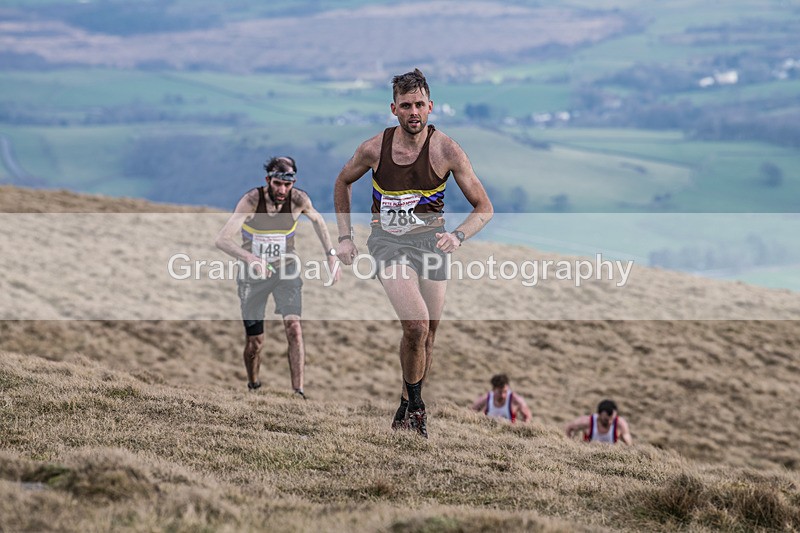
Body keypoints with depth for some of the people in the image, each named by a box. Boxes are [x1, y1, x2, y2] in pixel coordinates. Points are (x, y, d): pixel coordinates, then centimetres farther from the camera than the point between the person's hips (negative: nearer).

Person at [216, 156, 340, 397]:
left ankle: (298, 392, -19)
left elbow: (317, 220, 9)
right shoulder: (252, 200, -25)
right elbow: (222, 239, -32)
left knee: (294, 328, -20)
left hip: (286, 270, 1)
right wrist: (250, 258, -48)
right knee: (255, 340, 4)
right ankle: (253, 386, 33)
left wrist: (331, 255, 2)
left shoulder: (299, 200, -16)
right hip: (254, 273, -1)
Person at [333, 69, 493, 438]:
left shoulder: (446, 150, -10)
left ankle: (408, 406, 30)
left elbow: (484, 207, -5)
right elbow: (343, 182, 14)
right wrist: (344, 236, 9)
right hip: (388, 242, -2)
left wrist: (458, 236, -23)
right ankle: (416, 404, -2)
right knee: (416, 324, -22)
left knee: (427, 335, 7)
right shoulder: (374, 149, -8)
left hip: (431, 240, 2)